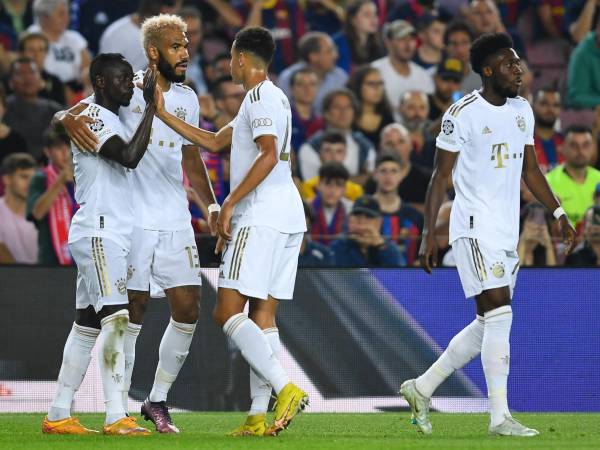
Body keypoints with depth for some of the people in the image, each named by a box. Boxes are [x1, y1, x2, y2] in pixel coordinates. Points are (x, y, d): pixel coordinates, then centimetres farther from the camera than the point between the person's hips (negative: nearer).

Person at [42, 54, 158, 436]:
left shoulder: (109, 119, 21)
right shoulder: (91, 118, -11)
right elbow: (130, 157, -23)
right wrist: (151, 107, -19)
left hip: (112, 235, 10)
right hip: (99, 232, -10)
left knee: (87, 324, 10)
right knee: (116, 317, -18)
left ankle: (59, 415, 13)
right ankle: (117, 416, -24)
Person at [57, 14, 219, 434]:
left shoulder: (188, 99, 13)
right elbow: (63, 114, -3)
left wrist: (212, 204, 10)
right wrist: (70, 120, -27)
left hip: (176, 222, 5)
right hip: (132, 221, -5)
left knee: (188, 310, -1)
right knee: (133, 312, -4)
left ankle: (158, 400, 13)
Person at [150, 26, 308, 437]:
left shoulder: (260, 97, -9)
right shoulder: (271, 98, 22)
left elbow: (269, 156, -21)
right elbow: (215, 141, 28)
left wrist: (230, 203, -17)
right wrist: (163, 114, 29)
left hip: (261, 217, -10)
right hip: (288, 218, 10)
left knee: (228, 312, -10)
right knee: (263, 315, 7)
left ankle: (286, 389, -23)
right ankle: (259, 415, 3)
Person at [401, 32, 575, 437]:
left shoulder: (522, 110, 12)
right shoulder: (463, 114, -9)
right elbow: (441, 175, -6)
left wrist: (558, 213, 10)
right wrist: (429, 234, -9)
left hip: (508, 232, 8)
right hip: (474, 226, -8)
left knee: (487, 326, 10)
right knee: (499, 312, -15)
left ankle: (422, 388, 23)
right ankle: (500, 416, -13)